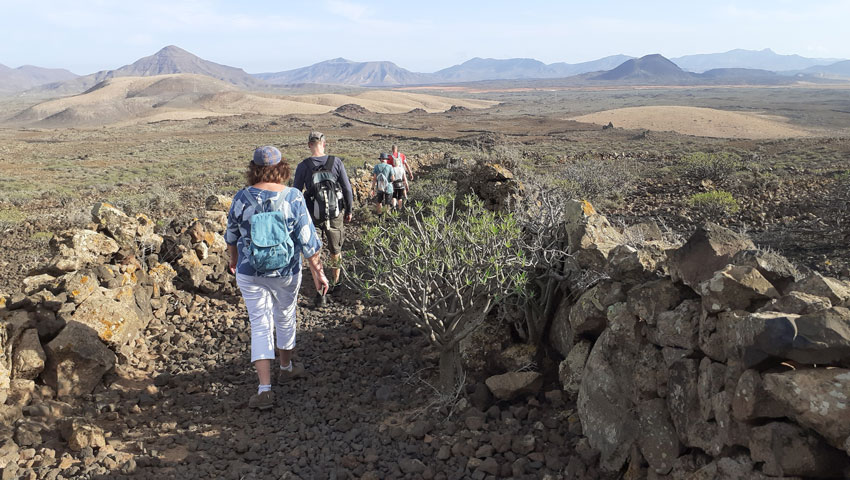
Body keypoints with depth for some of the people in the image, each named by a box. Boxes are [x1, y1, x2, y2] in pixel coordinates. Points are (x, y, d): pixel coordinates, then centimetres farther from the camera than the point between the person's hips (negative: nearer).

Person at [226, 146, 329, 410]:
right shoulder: (293, 198, -14)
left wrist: (234, 259, 25)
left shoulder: (242, 198, -8)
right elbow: (308, 240, -13)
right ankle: (286, 367, 43)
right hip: (286, 273, 0)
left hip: (249, 273, 0)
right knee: (285, 319, 22)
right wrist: (318, 272, -4)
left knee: (260, 326, 6)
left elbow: (232, 235, 6)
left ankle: (265, 389, -2)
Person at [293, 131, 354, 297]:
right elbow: (347, 188, -5)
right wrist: (349, 211, 7)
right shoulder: (336, 162, -9)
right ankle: (335, 281, 41)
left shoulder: (303, 166, -10)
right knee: (335, 250, 22)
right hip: (335, 215, 1)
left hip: (313, 216, -1)